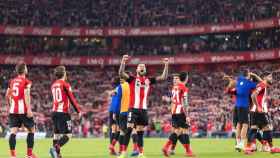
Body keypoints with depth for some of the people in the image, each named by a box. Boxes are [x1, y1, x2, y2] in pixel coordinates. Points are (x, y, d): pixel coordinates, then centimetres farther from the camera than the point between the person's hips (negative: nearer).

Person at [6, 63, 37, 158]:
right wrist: (29, 109, -19)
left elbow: (7, 95, 19)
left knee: (13, 132, -1)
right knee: (31, 130, 10)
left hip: (13, 110, 5)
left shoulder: (12, 81, 13)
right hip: (23, 110, -5)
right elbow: (26, 96, -15)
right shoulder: (26, 82, -5)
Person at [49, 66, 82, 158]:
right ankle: (55, 148, -26)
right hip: (63, 112, -7)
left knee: (57, 134, 12)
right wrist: (78, 111, -2)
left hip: (54, 112, 7)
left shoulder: (53, 85, 13)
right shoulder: (65, 84, -7)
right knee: (68, 135, -7)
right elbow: (72, 99, -8)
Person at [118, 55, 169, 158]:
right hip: (133, 108, -4)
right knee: (128, 129, -11)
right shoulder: (132, 79, 1)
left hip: (144, 109, 4)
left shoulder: (149, 80, 12)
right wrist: (123, 62, -28)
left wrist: (166, 65, 1)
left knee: (140, 132, 11)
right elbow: (121, 74, -14)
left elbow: (163, 77, 11)